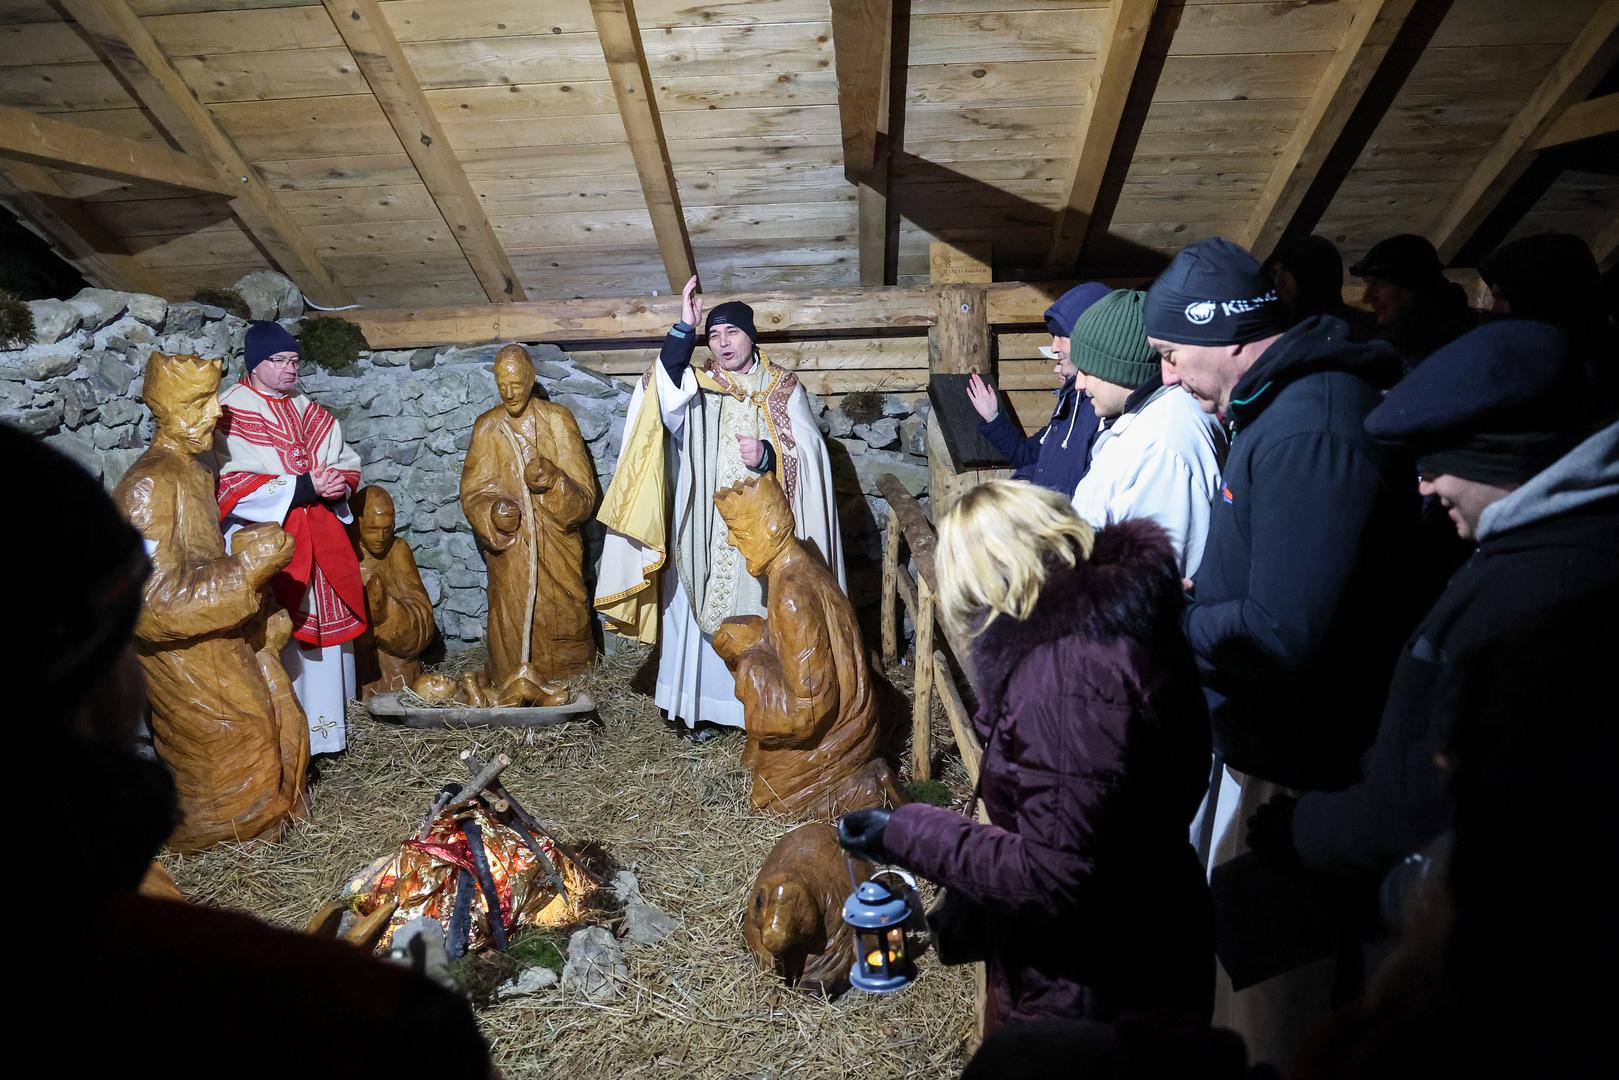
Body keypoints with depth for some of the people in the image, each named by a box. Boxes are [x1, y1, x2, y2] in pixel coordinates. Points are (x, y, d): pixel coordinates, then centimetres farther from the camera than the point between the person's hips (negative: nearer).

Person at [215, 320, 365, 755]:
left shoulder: (311, 413, 14)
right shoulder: (232, 415, -6)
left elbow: (349, 465, 13)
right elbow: (234, 486, -15)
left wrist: (338, 484, -9)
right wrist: (302, 487, -19)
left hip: (320, 542, 6)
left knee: (323, 627, 10)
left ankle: (323, 721, 22)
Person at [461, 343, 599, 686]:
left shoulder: (558, 420, -4)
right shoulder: (486, 427, 1)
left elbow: (585, 495, -7)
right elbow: (472, 494, 0)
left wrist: (554, 480, -28)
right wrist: (491, 513, -21)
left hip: (557, 550, 0)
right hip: (509, 551, 1)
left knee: (562, 620, 8)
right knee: (513, 627, 2)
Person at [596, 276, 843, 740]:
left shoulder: (783, 388, 4)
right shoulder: (695, 386, 6)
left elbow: (809, 454, -3)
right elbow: (664, 394, -18)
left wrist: (768, 455, -22)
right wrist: (684, 328, -27)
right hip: (705, 533, 1)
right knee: (704, 618, 6)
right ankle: (707, 707, 21)